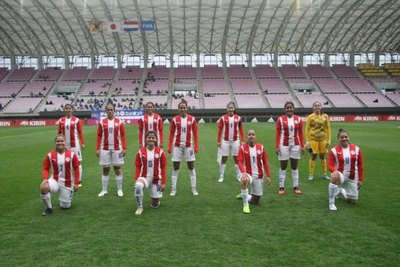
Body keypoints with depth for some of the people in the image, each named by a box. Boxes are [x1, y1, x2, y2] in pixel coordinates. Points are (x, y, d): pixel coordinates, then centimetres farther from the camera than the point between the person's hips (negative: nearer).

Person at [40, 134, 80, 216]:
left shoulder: (72, 154, -11)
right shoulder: (50, 155, -8)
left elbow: (76, 169, -4)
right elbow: (46, 169, -2)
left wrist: (76, 183, -6)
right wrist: (45, 179, -21)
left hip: (67, 182, 0)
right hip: (54, 180, 0)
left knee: (65, 206, 5)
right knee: (43, 187, -35)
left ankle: (71, 192, 40)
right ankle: (49, 208, -10)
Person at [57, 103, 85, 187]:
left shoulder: (76, 120, -2)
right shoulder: (61, 120, 5)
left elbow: (80, 132, -1)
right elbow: (59, 133, 9)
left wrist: (82, 143, -6)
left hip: (74, 144, -2)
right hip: (64, 144, 3)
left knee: (78, 161, -1)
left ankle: (79, 181, 8)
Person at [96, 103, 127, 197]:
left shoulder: (119, 122, 0)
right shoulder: (102, 122, 2)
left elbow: (123, 135, 0)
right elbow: (99, 136, 3)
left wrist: (124, 148, -6)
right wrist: (97, 148, -3)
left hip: (117, 149, -1)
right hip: (105, 149, 1)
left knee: (117, 169, 6)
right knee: (105, 170, 8)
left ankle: (119, 189, 16)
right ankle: (104, 190, 18)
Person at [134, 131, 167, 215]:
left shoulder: (160, 152, -5)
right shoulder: (141, 152, -4)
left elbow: (163, 168, -3)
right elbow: (138, 168, -1)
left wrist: (163, 182, -6)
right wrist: (136, 180, -12)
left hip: (156, 179, 0)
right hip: (144, 178, 0)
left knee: (155, 205, 4)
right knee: (138, 186, -37)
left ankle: (156, 199, 43)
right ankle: (139, 207, -15)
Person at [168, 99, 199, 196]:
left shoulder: (192, 119, -2)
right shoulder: (175, 119, -3)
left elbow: (195, 134, 0)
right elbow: (171, 134, 0)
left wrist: (196, 147, -5)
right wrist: (169, 147, -4)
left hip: (188, 146, 0)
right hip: (177, 146, 0)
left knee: (191, 167, 6)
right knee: (175, 168, 6)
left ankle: (194, 189, 16)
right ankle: (173, 189, 14)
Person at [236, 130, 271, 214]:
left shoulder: (260, 147, -2)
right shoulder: (243, 147, -8)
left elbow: (265, 162, 3)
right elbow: (240, 162, -15)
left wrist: (268, 176, -1)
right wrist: (243, 172, -33)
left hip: (258, 176, 3)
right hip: (248, 174, -3)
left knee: (255, 201, 8)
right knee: (245, 180, -42)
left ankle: (243, 195, 42)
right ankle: (245, 205, -25)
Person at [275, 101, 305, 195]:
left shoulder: (298, 119, 2)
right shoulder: (280, 119, -4)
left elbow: (301, 134, 4)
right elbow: (278, 134, -5)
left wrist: (302, 146, -1)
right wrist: (277, 146, -10)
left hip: (295, 145, 2)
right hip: (284, 145, -2)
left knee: (295, 166, 11)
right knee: (283, 166, 5)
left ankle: (296, 187, 20)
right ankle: (281, 187, 13)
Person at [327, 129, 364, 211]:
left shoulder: (356, 149, -3)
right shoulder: (334, 150, -10)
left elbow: (360, 165, 2)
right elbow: (330, 165, -10)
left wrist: (360, 179, 0)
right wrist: (335, 171, -32)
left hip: (352, 178, 3)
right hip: (340, 175, -3)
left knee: (353, 200, 9)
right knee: (334, 177, -42)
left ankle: (342, 191, 45)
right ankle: (331, 203, -25)